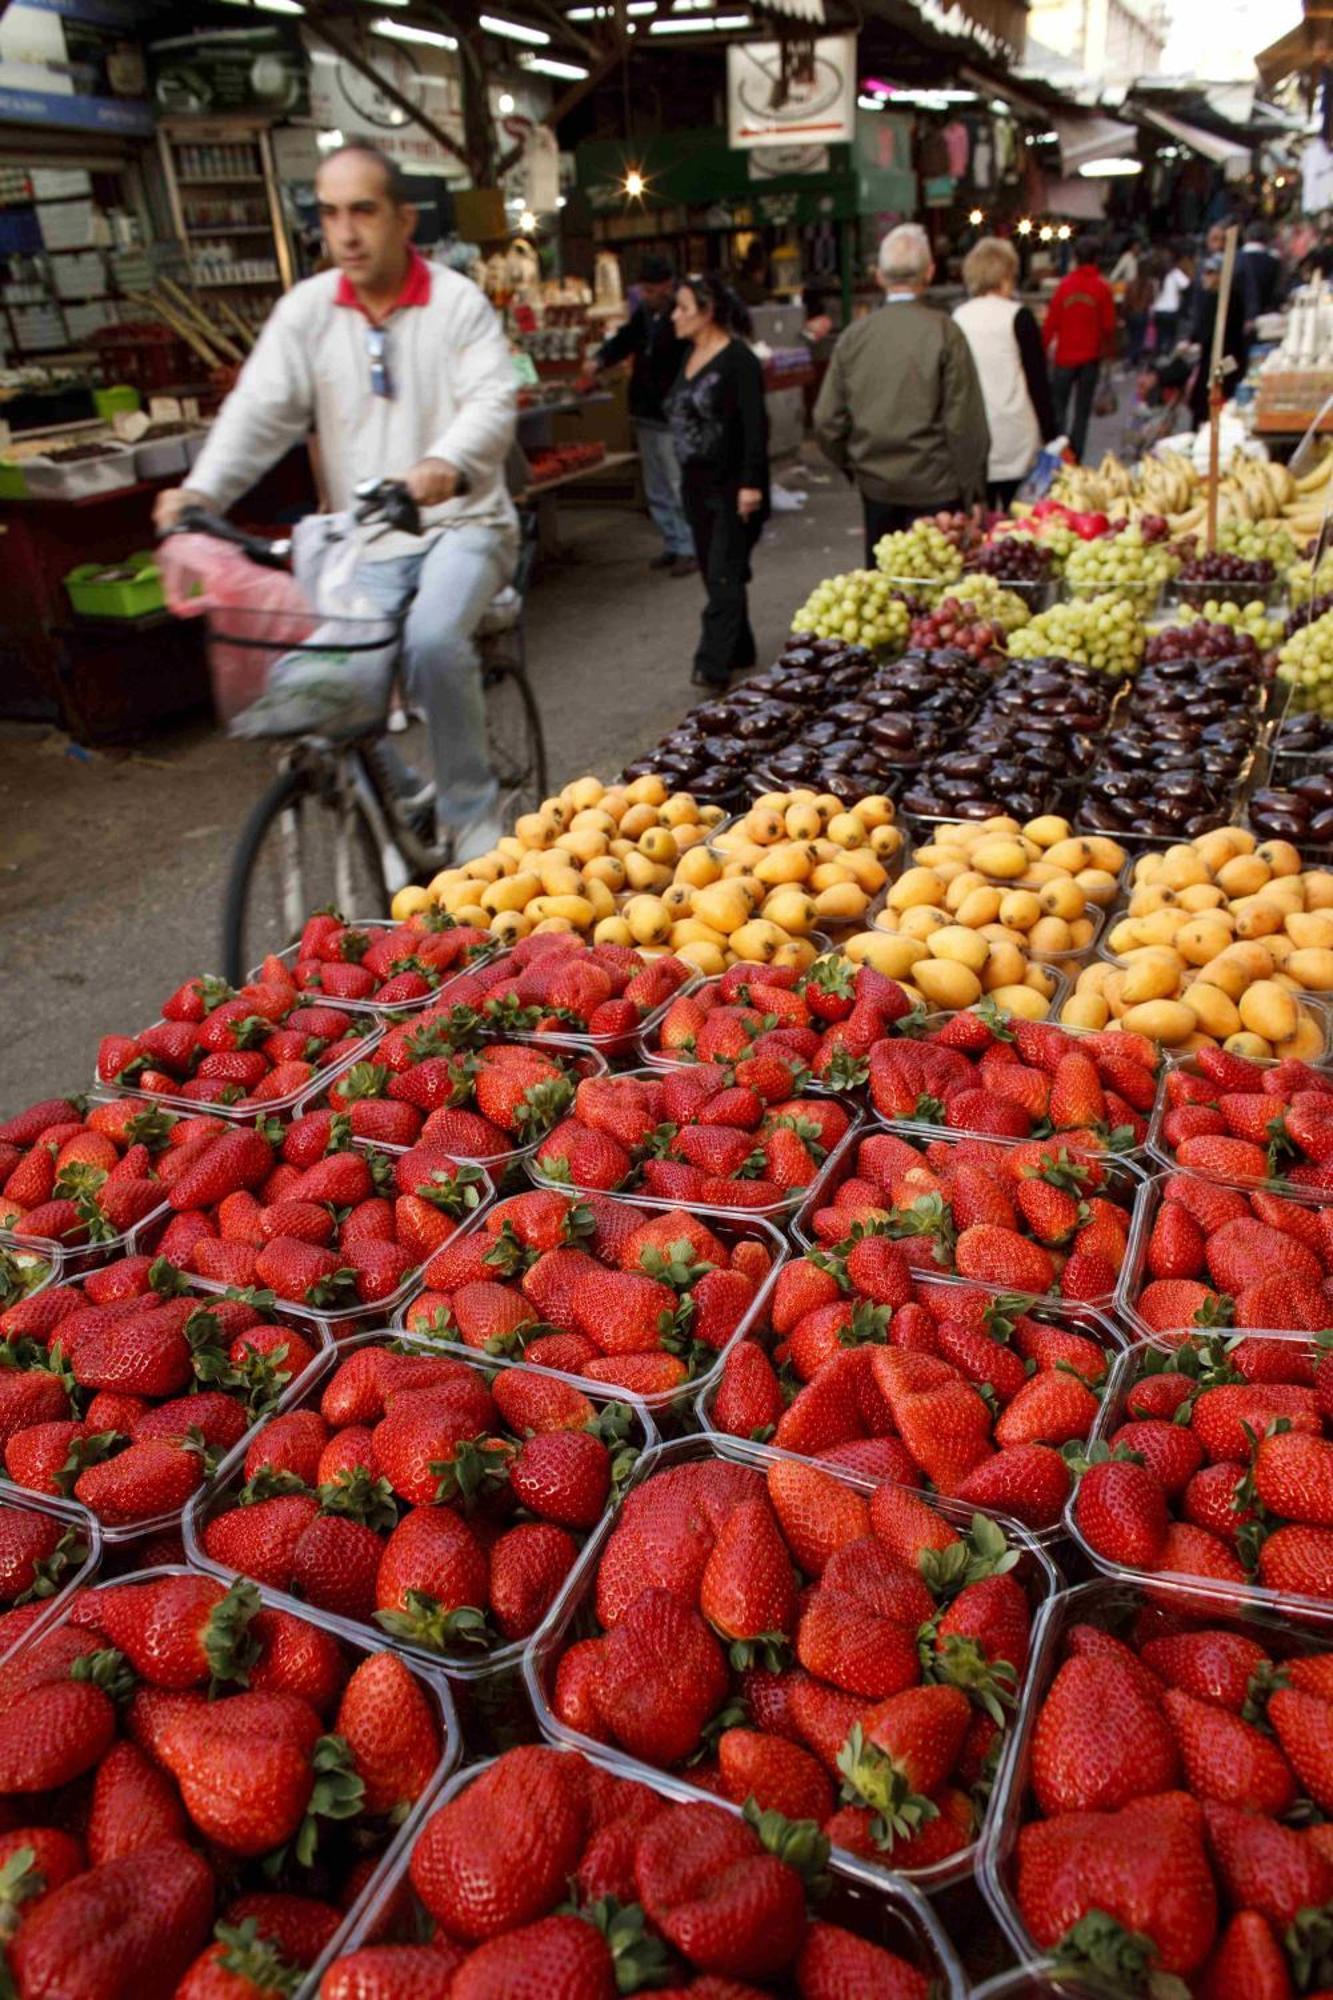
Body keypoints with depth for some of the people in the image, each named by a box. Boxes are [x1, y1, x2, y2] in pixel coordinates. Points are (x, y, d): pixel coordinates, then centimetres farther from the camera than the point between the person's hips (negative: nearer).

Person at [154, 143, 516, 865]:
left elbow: (492, 404, -16)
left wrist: (446, 465, -39)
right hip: (363, 542, 3)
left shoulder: (457, 302, -1)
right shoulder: (306, 310, 6)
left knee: (432, 640, -32)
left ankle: (472, 813, -12)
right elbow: (259, 409, -3)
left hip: (460, 523, -3)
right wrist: (201, 491, -22)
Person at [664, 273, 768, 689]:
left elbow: (755, 425, -17)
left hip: (732, 486, -9)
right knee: (714, 572, 13)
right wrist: (686, 476, 18)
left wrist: (751, 483, -23)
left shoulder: (738, 359, -13)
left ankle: (714, 665, -11)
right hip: (697, 482, 9)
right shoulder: (690, 356, 12)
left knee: (724, 575, -9)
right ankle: (739, 651, 24)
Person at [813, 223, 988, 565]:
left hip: (875, 485, 4)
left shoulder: (853, 335, 1)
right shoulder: (944, 332, -10)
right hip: (934, 486, -4)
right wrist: (972, 491, -2)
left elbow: (826, 421, 2)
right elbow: (964, 422, -11)